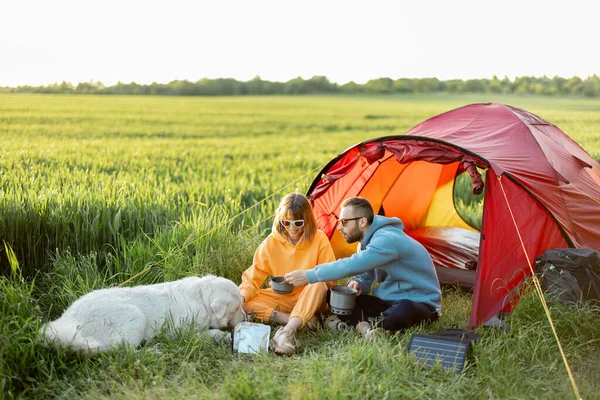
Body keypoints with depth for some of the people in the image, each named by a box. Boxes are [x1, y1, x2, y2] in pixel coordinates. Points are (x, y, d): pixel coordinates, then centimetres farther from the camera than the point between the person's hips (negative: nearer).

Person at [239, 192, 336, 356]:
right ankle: (298, 319, -29)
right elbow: (252, 279, -7)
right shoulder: (271, 243, -7)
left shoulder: (319, 239, -10)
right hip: (282, 298, 2)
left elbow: (330, 279, -7)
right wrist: (242, 296, -26)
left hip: (310, 299, -2)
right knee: (243, 302, -23)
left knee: (318, 283, -36)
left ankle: (288, 331, -47)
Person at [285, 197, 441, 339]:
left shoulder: (388, 240, -26)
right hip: (390, 301, 8)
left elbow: (352, 266, -34)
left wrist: (309, 276, -31)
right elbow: (364, 276, 9)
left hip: (420, 304, -8)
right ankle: (370, 326, -25)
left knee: (404, 309, -46)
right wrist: (357, 284, -17)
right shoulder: (368, 242, 5)